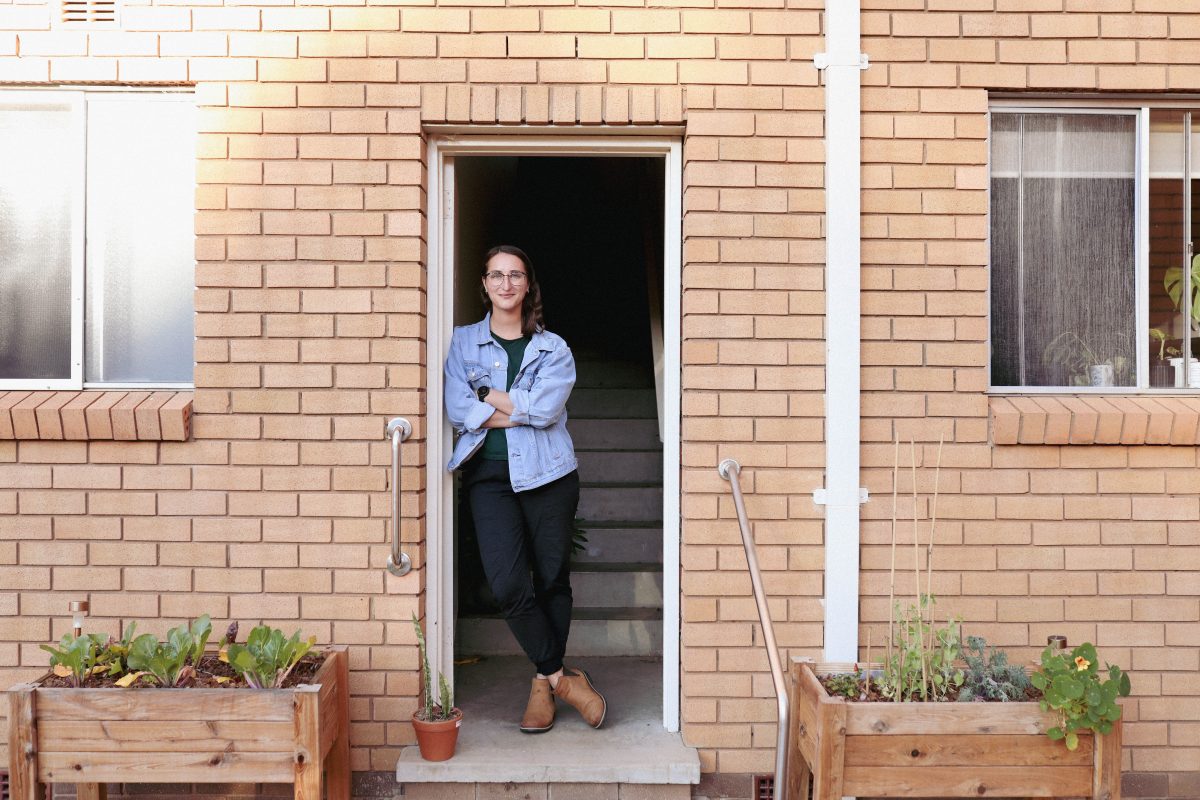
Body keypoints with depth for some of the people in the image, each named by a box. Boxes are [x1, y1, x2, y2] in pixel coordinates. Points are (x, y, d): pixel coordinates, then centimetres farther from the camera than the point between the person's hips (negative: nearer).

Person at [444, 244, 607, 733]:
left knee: (552, 580, 5)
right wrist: (522, 410, -8)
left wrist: (487, 395, -6)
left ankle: (543, 682, 23)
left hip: (547, 473, 1)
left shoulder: (553, 348, 8)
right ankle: (562, 677, 4)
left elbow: (546, 408, -10)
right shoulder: (463, 343, 9)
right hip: (489, 475, 0)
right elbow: (458, 411, -6)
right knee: (507, 584, -13)